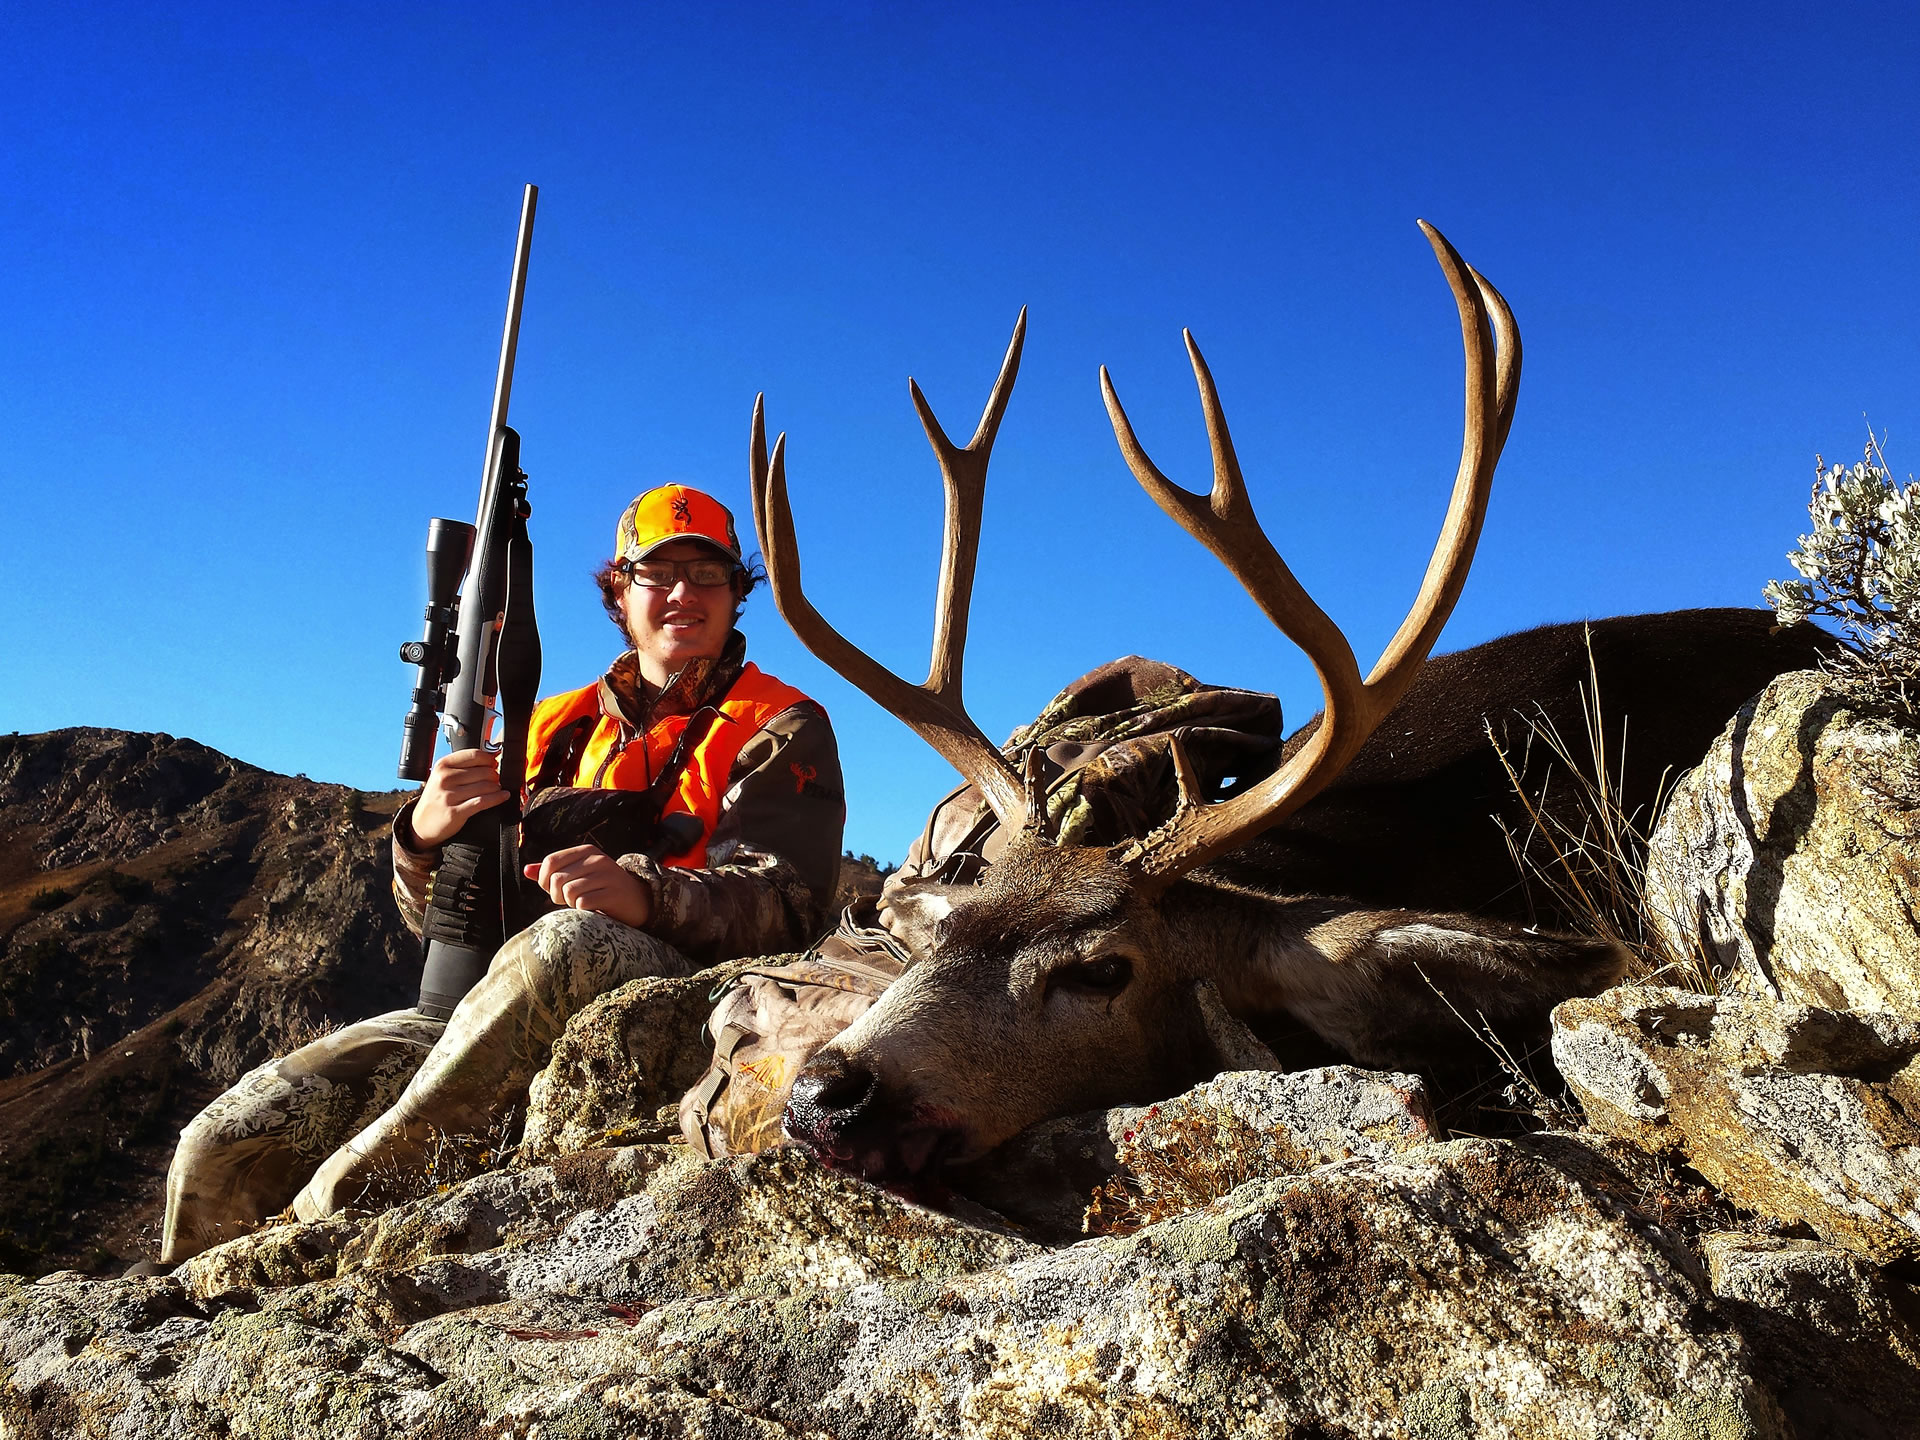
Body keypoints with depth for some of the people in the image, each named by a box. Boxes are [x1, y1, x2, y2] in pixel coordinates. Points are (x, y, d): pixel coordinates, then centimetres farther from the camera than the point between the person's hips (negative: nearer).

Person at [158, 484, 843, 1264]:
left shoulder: (780, 729, 7)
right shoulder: (557, 727, 20)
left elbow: (785, 902, -10)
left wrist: (645, 894, -30)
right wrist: (424, 835, -9)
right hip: (501, 1008, 5)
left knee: (569, 943, -39)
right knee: (223, 1146, -12)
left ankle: (329, 1218, -24)